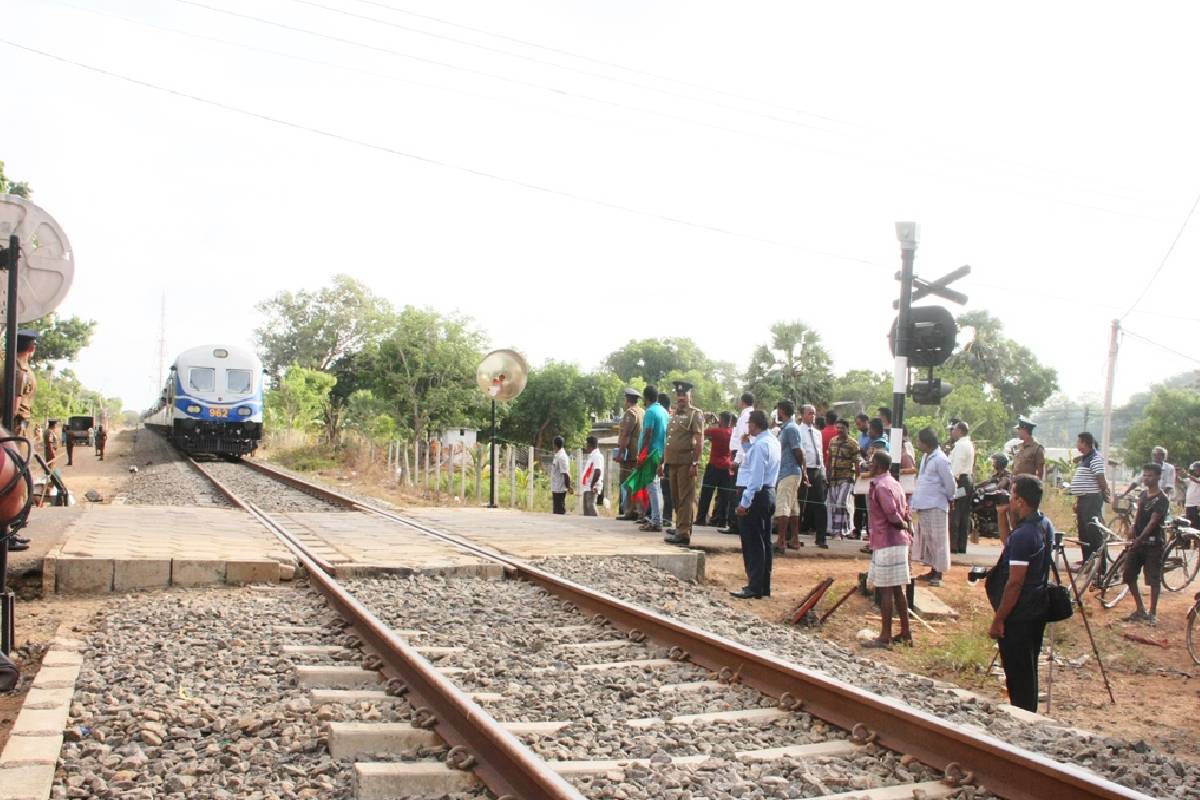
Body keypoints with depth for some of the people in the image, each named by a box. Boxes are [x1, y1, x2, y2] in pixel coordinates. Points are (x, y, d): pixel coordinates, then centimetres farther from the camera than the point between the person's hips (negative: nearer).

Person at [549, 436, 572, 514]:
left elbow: (565, 473, -21)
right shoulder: (557, 455, 11)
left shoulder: (561, 457, -19)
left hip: (560, 489, -10)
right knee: (556, 510, 14)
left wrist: (568, 487, -19)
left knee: (560, 511, -4)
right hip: (555, 488, 10)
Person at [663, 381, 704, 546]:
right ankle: (680, 527, 26)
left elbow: (699, 441, -11)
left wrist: (695, 463, -18)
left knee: (685, 498, -6)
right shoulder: (674, 415, 20)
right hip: (673, 462, 8)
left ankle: (684, 533, -6)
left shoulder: (695, 414, -4)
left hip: (686, 463, -8)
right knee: (676, 498, 14)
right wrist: (664, 462, 19)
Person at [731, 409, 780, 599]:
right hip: (769, 493, 10)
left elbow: (756, 476, -22)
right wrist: (746, 444, 14)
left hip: (756, 495, -10)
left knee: (752, 543, -5)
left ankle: (754, 588, -3)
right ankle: (764, 586, 20)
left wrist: (744, 502, -22)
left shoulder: (760, 444, -17)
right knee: (763, 541, 13)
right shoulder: (773, 441, 13)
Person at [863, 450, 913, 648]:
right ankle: (905, 632, 22)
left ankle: (885, 637, 0)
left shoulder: (880, 486, -15)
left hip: (886, 543, -9)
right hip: (899, 542, 9)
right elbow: (905, 512, 14)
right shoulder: (894, 484, 14)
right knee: (896, 589, 16)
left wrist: (903, 525, -5)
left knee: (885, 590, -4)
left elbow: (892, 514, -21)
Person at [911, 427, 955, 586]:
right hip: (923, 506, 9)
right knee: (926, 538, 13)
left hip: (935, 506, -9)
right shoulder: (926, 457, 12)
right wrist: (916, 501, 13)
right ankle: (933, 570, 21)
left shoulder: (940, 459, -16)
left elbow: (949, 483, -12)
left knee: (937, 540, -3)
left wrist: (949, 498, 1)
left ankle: (938, 573, 2)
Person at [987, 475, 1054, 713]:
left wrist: (998, 619, -17)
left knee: (1017, 675, 2)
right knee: (1028, 672, 20)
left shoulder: (1022, 535, -25)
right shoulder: (1046, 525, 5)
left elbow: (1015, 583, -23)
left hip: (1018, 616, -10)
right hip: (1037, 611, 10)